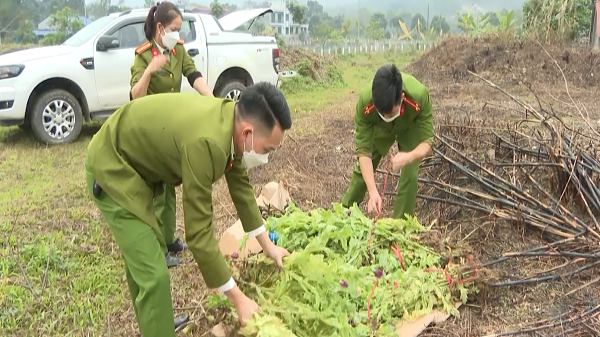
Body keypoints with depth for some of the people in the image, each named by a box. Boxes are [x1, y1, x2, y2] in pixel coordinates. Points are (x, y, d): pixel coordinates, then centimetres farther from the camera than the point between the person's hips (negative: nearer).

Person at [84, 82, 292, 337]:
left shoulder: (232, 122, -11)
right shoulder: (205, 142, -37)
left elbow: (241, 185, 6)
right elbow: (198, 233, -32)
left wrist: (267, 245, 14)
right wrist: (238, 299, -23)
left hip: (134, 161, 9)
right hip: (112, 167, -9)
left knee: (142, 255, 24)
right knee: (154, 274, -10)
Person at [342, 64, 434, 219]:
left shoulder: (419, 97, -44)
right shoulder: (364, 101, -41)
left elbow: (427, 142, -34)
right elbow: (363, 150, -36)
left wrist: (410, 156, -57)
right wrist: (372, 190, -46)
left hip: (411, 127, -1)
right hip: (379, 127, 1)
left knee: (409, 174, -13)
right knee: (363, 169, 9)